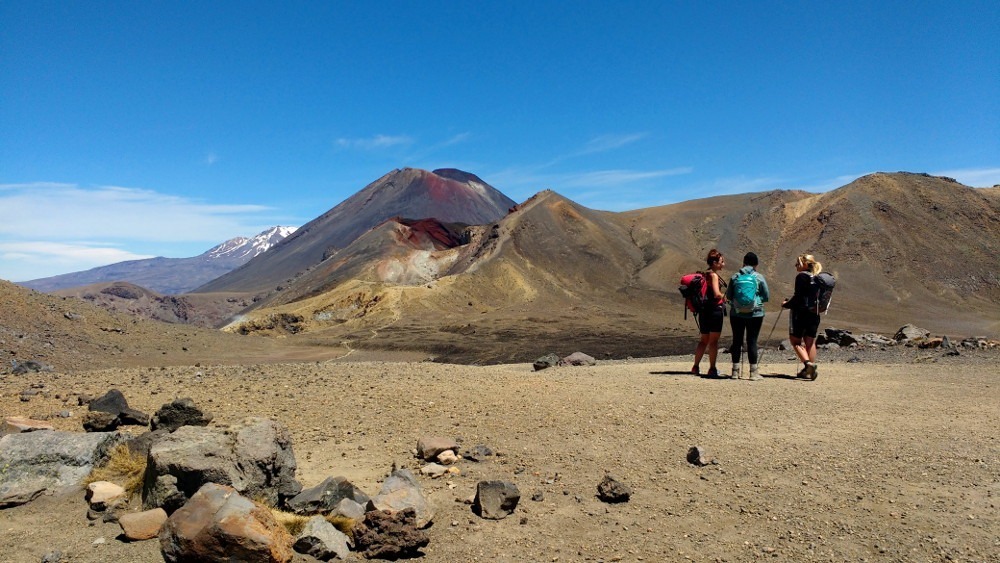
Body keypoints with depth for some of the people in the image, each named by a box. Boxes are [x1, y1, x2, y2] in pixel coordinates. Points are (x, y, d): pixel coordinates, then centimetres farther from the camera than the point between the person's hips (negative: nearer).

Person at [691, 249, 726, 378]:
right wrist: (724, 296, -4)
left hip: (704, 310, 8)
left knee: (704, 340, 15)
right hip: (715, 309, -8)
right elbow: (716, 294, -22)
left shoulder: (705, 274, 13)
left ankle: (696, 366, 15)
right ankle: (712, 369, 2)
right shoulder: (713, 275, -13)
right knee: (714, 340, -1)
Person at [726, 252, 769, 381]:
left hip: (736, 313, 2)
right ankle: (754, 372, 3)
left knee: (737, 341, 9)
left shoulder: (735, 277, 2)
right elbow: (767, 296, 2)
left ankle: (735, 371, 12)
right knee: (752, 341, 2)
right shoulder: (759, 277, -3)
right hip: (755, 314, -2)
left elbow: (728, 296, 5)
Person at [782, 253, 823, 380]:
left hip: (801, 312, -7)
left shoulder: (801, 276, -12)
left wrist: (786, 304, -1)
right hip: (814, 314, 7)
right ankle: (811, 371, 14)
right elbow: (817, 297, 13)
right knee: (810, 342, 12)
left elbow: (798, 297, -17)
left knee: (795, 341, 4)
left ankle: (808, 363, -14)